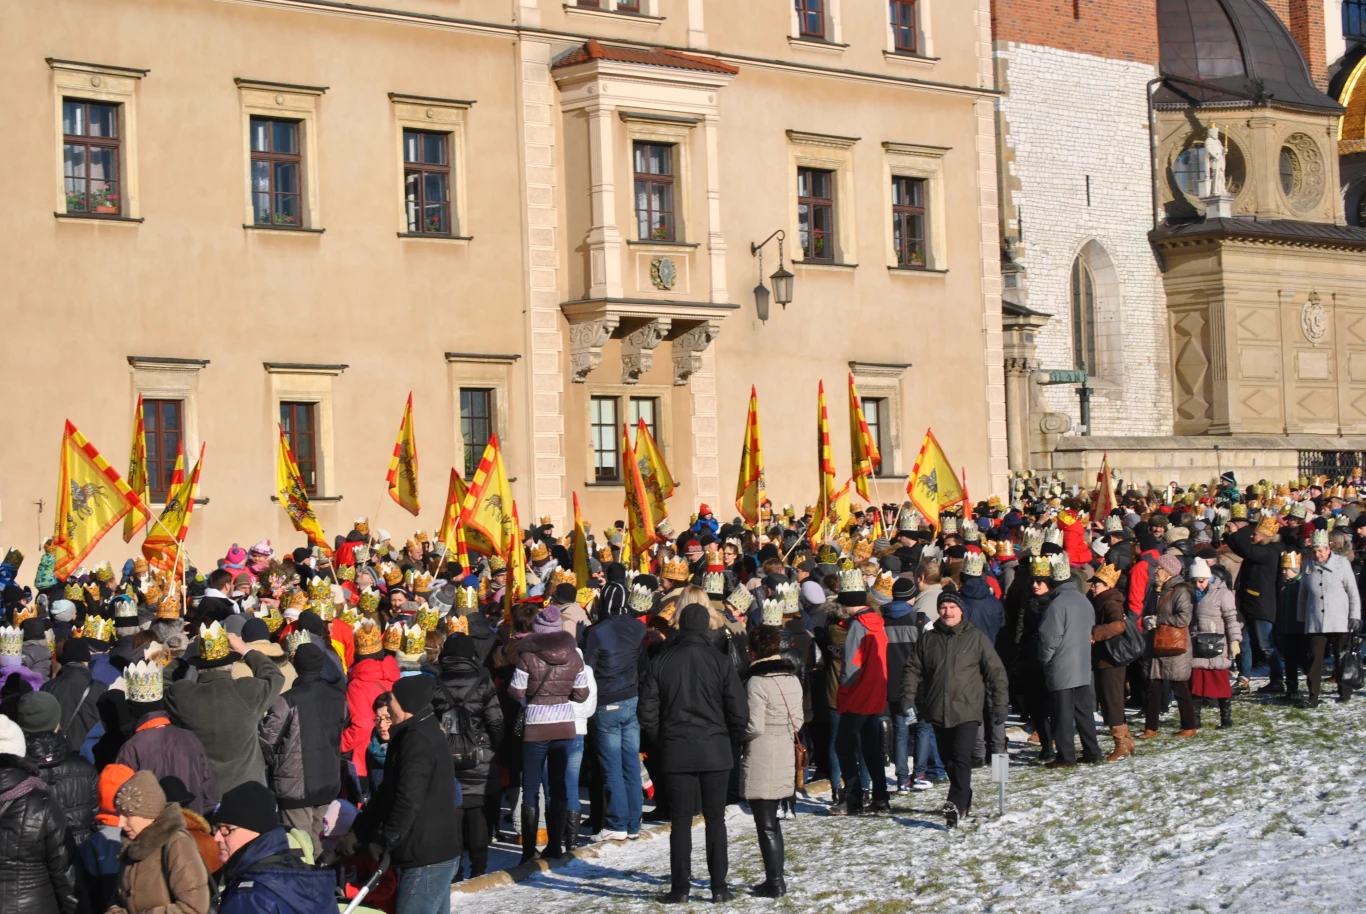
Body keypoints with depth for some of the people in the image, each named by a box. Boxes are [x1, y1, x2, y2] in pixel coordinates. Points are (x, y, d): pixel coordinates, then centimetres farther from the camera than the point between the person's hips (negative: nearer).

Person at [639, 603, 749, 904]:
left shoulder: (661, 661, -1)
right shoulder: (720, 662, -5)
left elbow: (647, 712, 0)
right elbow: (739, 712, -5)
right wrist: (733, 741, 11)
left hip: (676, 752, 1)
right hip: (715, 750, -1)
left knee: (681, 820, 5)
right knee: (715, 818, 7)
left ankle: (680, 887, 5)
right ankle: (719, 886, 6)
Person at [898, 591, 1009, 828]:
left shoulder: (976, 638, 1)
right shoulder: (927, 639, 9)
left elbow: (995, 671, 4)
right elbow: (913, 669, 12)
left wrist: (1000, 703, 0)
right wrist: (908, 697, -1)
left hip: (967, 710, -4)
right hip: (938, 711, 4)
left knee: (961, 757, -16)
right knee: (948, 760, 11)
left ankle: (956, 804, -18)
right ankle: (964, 802, 26)